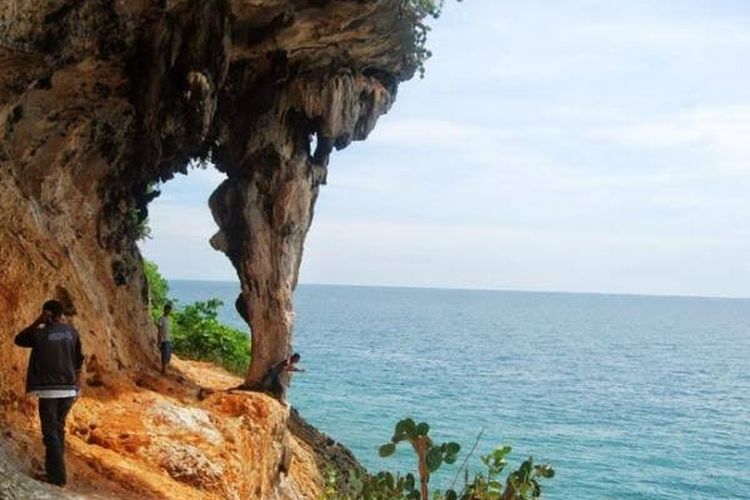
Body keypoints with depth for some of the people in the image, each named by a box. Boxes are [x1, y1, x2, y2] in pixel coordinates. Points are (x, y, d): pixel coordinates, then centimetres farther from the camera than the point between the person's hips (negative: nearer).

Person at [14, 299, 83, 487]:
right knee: (58, 427, 20)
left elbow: (19, 339, 13)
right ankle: (54, 467, 28)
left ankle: (57, 475, -1)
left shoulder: (40, 333, -7)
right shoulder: (71, 331, 4)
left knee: (51, 432, 1)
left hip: (49, 389, -4)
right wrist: (77, 383, 23)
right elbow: (79, 359, 12)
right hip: (69, 389, 4)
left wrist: (37, 323, 5)